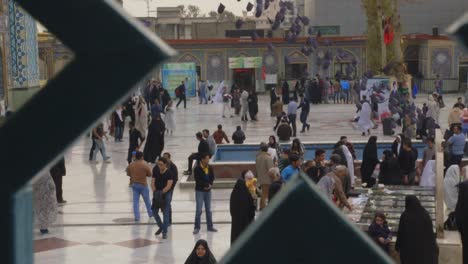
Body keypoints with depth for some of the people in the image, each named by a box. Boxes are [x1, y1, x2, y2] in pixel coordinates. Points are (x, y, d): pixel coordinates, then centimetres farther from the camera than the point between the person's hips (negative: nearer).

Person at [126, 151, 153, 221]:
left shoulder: (131, 165, -4)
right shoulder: (145, 165, -15)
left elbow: (128, 174, 6)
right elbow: (150, 174, -7)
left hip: (134, 184, 3)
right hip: (143, 185, -3)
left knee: (135, 201, 6)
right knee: (147, 200, 15)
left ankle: (137, 217, 3)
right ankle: (150, 213, 31)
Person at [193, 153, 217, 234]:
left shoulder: (210, 168, 3)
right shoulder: (197, 169, -12)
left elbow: (212, 177, 5)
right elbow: (198, 180, -16)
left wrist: (210, 185, -13)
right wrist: (207, 185, -14)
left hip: (208, 190, 5)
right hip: (199, 191, -5)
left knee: (208, 209, 11)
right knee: (199, 210, -3)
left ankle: (210, 226, 20)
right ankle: (197, 227, 4)